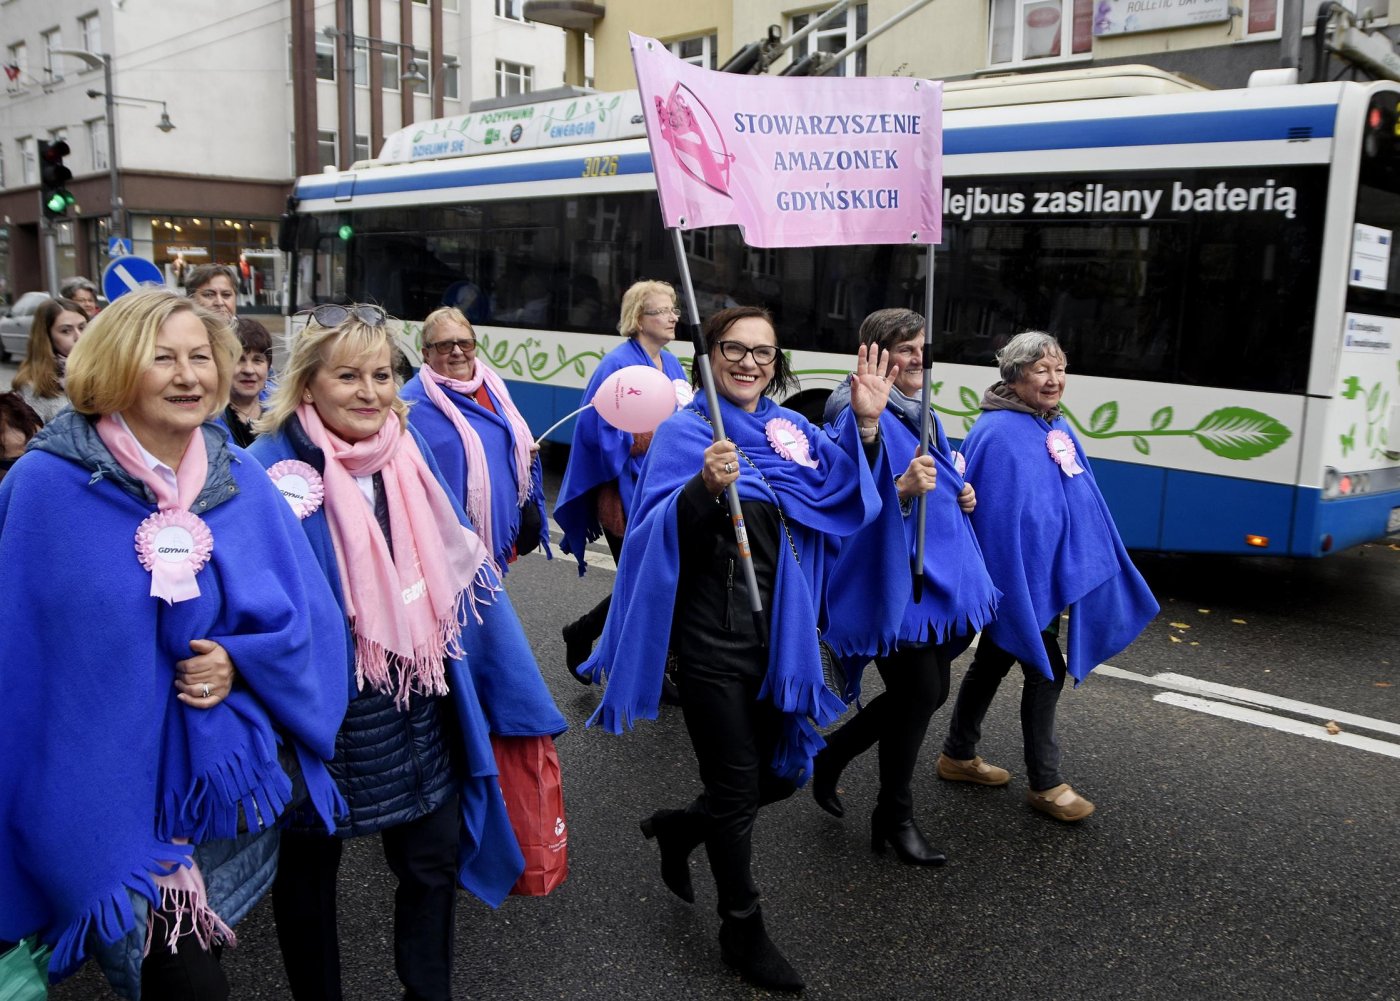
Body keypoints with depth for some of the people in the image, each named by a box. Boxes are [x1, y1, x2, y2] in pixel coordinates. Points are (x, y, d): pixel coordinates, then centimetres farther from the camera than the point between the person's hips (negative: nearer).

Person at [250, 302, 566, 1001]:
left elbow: (461, 576, 6)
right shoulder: (274, 471, -13)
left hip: (418, 711, 4)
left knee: (432, 863, 15)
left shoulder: (410, 458, 1)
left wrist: (513, 692, 8)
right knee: (309, 871, 17)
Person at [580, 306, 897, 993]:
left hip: (779, 628, 6)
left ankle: (679, 828, 42)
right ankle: (742, 930, 27)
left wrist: (866, 424, -12)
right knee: (736, 786, 5)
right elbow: (657, 531, -18)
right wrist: (704, 488, -37)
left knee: (782, 771, 15)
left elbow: (844, 495, 0)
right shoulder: (684, 433, -8)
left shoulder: (793, 431, 8)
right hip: (711, 636, -6)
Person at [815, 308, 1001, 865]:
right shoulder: (860, 417, -14)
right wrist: (901, 489, -40)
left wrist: (961, 496, 7)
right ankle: (894, 820, 17)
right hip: (891, 578, -9)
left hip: (939, 574, 9)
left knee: (927, 693, 13)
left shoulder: (925, 415, 15)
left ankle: (832, 754, 34)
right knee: (921, 692, -3)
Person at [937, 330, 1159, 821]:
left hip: (1046, 573, 9)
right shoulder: (998, 433, -19)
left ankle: (958, 755, 31)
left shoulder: (1058, 428, 9)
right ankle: (1045, 784, 11)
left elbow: (1081, 500, 15)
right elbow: (993, 512, -22)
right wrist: (1014, 584, -22)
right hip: (1014, 574, -9)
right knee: (1046, 671, -3)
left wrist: (1093, 569, 16)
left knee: (994, 661, 17)